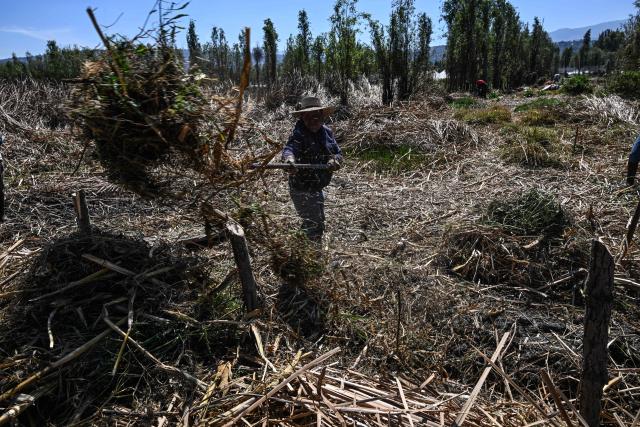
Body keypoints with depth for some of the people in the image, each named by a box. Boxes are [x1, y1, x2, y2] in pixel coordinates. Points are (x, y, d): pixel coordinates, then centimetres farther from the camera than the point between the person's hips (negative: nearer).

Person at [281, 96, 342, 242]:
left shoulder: (326, 132, 3)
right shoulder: (299, 134, -18)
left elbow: (338, 153, 5)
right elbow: (290, 148, -37)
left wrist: (334, 160, -19)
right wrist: (289, 158, -60)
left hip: (318, 189, 8)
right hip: (302, 190, -8)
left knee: (319, 225, 24)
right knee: (314, 228, -9)